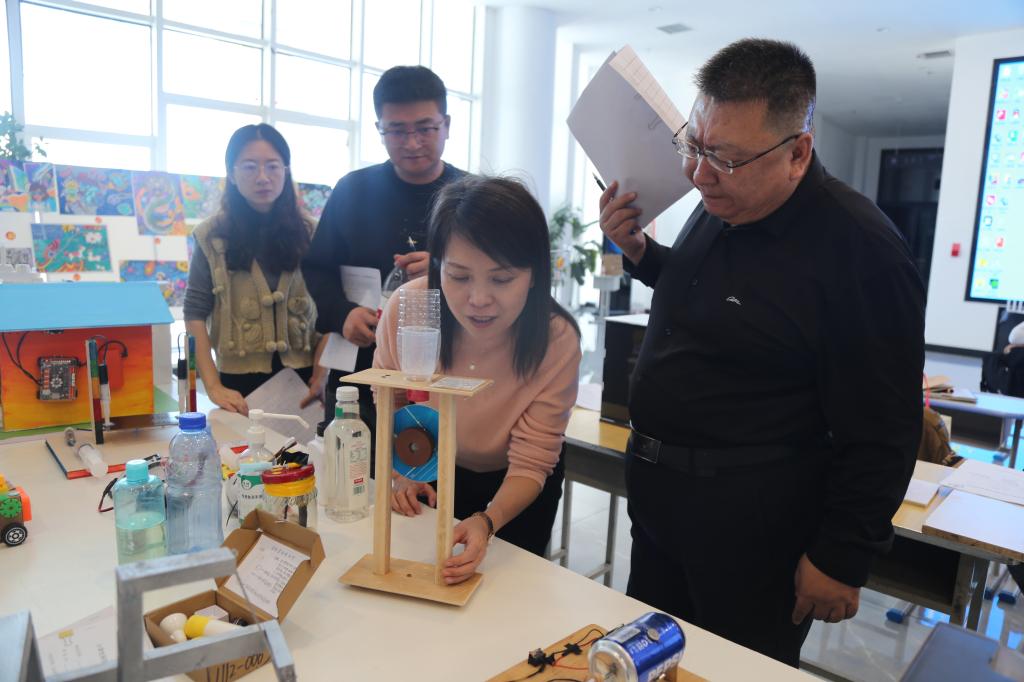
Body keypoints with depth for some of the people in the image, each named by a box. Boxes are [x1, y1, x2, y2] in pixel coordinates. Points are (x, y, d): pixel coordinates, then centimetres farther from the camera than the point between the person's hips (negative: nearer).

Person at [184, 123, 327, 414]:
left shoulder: (309, 233, 3)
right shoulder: (213, 235, -1)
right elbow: (195, 313, -4)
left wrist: (321, 374, -9)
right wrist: (213, 387, -12)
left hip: (302, 376, 1)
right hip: (241, 379, -1)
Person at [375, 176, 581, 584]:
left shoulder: (557, 342, -33)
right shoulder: (405, 307, -29)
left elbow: (530, 465, -27)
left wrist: (487, 521, -45)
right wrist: (400, 471, -21)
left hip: (511, 490, -1)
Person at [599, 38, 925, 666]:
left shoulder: (860, 251, -21)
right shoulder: (720, 205, 2)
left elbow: (881, 433, -17)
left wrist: (842, 560, -11)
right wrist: (639, 251, 3)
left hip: (748, 527, -7)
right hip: (658, 490, 8)